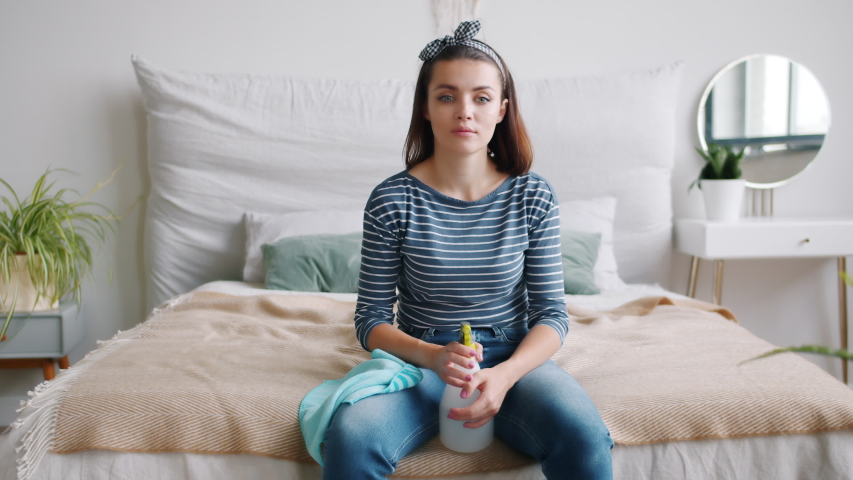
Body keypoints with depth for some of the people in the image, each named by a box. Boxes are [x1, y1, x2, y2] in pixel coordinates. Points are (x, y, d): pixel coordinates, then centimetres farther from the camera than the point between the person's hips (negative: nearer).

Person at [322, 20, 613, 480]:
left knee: (584, 436, -28)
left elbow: (551, 313, -1)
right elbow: (372, 319, -2)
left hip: (514, 357, 1)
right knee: (350, 438, -29)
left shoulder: (533, 197, -3)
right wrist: (431, 356, -21)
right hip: (421, 358, 0)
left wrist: (505, 374, -20)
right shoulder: (391, 200, -6)